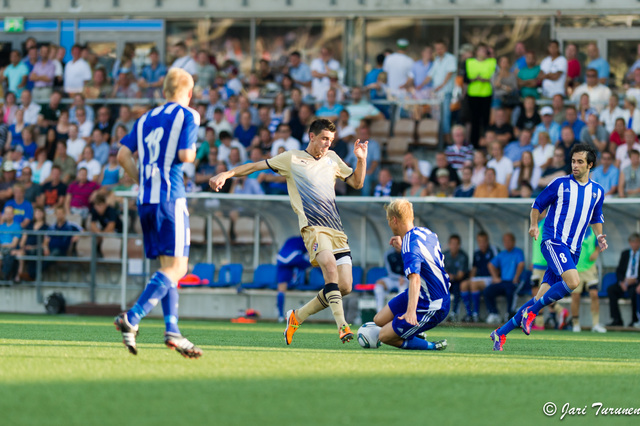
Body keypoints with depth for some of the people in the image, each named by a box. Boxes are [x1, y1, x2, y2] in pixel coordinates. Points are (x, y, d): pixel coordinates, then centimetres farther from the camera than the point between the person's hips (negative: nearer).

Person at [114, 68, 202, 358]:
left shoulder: (146, 119, 17)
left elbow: (123, 155, 10)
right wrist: (193, 151, 10)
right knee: (176, 267, -7)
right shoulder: (188, 116, -2)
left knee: (167, 266, 12)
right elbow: (184, 155, -13)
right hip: (170, 198, -7)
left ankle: (172, 331, 4)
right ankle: (132, 318, -22)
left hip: (145, 201, 7)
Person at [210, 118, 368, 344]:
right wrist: (226, 174, 1)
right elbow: (256, 166, 10)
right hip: (313, 226, -6)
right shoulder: (292, 158, 8)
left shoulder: (332, 159, 21)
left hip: (336, 229, 6)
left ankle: (297, 316, 14)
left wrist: (361, 159, 11)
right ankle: (342, 325, -38)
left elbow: (357, 183, 27)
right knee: (330, 266, -32)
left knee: (344, 287, -4)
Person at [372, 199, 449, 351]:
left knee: (384, 336, -5)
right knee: (379, 320, 15)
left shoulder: (411, 245, -28)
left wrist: (411, 312, -52)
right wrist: (402, 248, 15)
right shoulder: (425, 232, 2)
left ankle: (432, 346, 1)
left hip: (432, 309, -9)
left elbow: (415, 278, -42)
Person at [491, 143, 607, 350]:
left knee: (543, 298, -2)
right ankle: (531, 311, -12)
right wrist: (534, 225, -9)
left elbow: (596, 218, 28)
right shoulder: (560, 184, 2)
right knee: (573, 281, -29)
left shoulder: (597, 191, 15)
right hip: (553, 241, -5)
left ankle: (502, 332, 5)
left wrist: (599, 236, 10)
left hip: (572, 250, 5)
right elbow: (537, 205, 9)